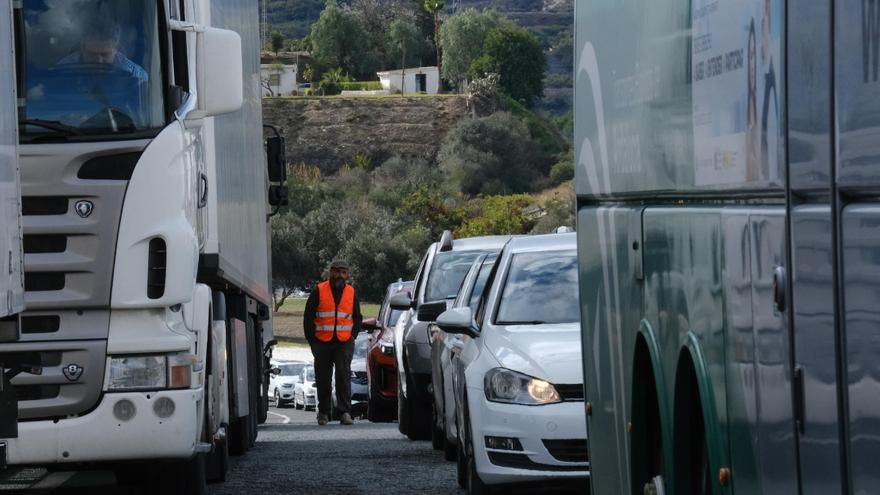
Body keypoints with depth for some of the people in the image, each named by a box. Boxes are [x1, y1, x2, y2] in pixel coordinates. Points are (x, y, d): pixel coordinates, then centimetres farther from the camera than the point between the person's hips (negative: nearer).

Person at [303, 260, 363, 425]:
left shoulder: (351, 293, 9)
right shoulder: (319, 291, 1)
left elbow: (357, 318, 19)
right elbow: (308, 317, 4)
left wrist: (352, 337, 7)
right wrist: (312, 340, 0)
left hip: (344, 343, 0)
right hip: (322, 342, 0)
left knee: (344, 375, -10)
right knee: (323, 379, 5)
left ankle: (345, 412, -10)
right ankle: (323, 412, 17)